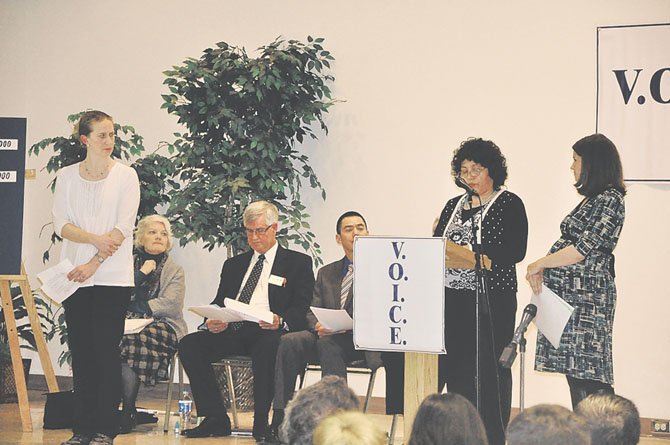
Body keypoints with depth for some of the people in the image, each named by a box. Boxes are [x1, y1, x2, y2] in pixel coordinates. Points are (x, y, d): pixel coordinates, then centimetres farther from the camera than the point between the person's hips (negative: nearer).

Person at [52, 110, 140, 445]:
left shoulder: (125, 176, 1)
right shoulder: (67, 176, 9)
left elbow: (124, 227, -6)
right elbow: (61, 225, 1)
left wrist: (94, 263, -13)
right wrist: (96, 239, -15)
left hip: (112, 277, -3)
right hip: (75, 276, 3)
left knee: (106, 351, -5)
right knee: (81, 352, 3)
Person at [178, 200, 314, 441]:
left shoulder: (298, 263, 11)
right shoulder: (234, 265, 26)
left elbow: (302, 309, -1)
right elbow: (219, 303, 18)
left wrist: (281, 321, -25)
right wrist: (211, 321, -8)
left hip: (269, 333, -5)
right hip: (232, 331, 5)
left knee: (267, 346, -40)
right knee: (189, 344, -20)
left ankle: (261, 422, -30)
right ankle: (216, 419, -18)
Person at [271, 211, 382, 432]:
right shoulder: (326, 273, 23)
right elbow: (312, 313, 15)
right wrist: (318, 327, -10)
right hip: (326, 336, 5)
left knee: (328, 343, -36)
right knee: (288, 342, -24)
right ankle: (280, 418, -28)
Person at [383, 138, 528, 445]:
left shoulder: (509, 205, -1)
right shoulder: (453, 206, 18)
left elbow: (515, 251, -12)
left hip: (490, 301, -6)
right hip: (450, 299, 6)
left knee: (486, 371, -7)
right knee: (455, 369, 3)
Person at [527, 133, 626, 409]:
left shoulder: (610, 200, -11)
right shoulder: (593, 199, 19)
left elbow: (582, 249, -17)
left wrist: (539, 264, -8)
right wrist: (543, 271, 2)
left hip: (587, 297, -10)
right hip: (570, 294, 10)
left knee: (588, 375, -12)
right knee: (575, 372, 9)